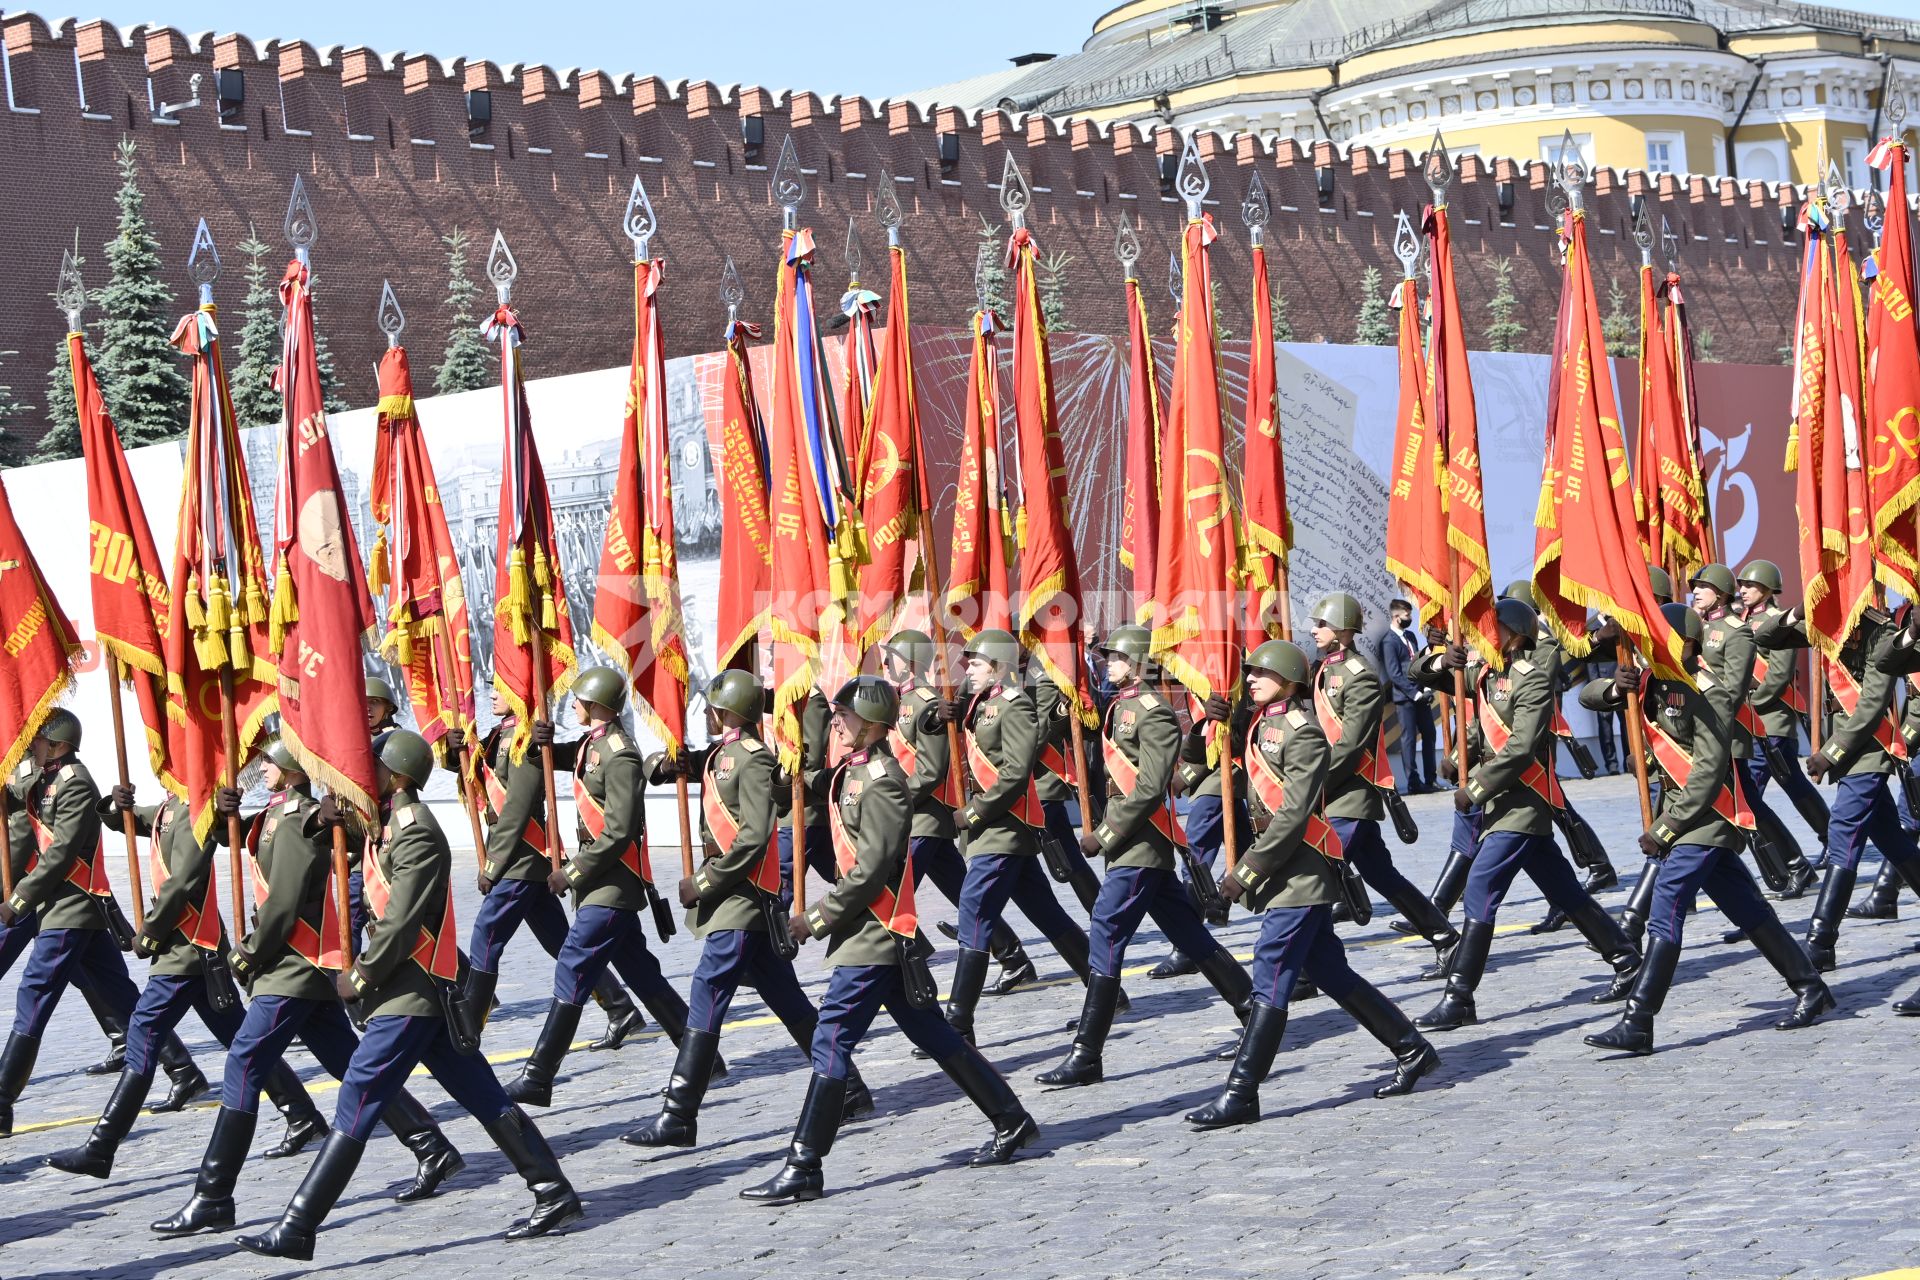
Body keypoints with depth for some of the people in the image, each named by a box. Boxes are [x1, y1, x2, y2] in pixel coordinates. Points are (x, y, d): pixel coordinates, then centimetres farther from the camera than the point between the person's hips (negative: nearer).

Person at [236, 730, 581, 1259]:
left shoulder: (416, 834, -17)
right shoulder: (391, 821, 13)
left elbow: (400, 924, -21)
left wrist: (359, 978, -11)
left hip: (411, 994, -10)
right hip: (423, 991, 10)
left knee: (356, 1105, -10)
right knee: (483, 1097, 12)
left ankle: (295, 1230, -10)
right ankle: (554, 1193, 15)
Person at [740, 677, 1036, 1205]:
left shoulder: (881, 781, -17)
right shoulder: (849, 772, 11)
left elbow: (871, 869, -20)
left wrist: (818, 919, -15)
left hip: (874, 936, -10)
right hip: (876, 933, 10)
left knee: (831, 1041, -10)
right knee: (934, 1035, 16)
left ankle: (803, 1169, -8)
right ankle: (1011, 1121, 24)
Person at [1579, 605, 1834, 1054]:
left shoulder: (1708, 692, -15)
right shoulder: (1653, 683, 8)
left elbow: (1709, 770, -20)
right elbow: (1588, 697, 7)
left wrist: (1664, 828, -20)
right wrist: (1616, 688, -17)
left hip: (1706, 818, -8)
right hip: (1681, 816, 9)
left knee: (1666, 913, -15)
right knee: (1748, 911, 16)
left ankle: (1636, 1025, -18)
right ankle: (1810, 990, 27)